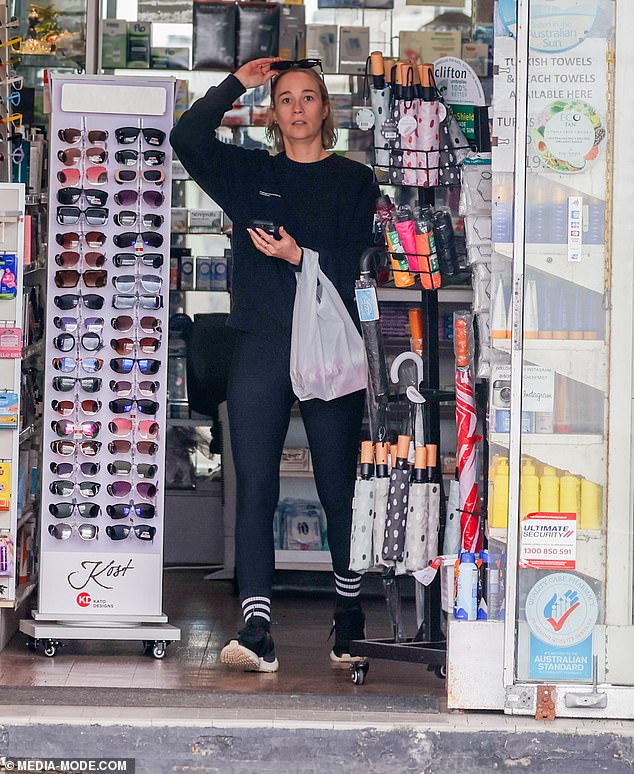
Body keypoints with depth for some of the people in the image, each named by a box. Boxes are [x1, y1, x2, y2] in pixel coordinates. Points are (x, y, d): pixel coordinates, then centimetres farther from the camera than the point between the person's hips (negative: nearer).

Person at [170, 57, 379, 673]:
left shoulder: (354, 181, 8)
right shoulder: (249, 174, 14)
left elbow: (354, 266, -2)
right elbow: (187, 138, 1)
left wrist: (300, 256, -17)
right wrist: (237, 83, 0)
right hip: (260, 346, 2)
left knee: (340, 490, 3)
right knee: (255, 490, -5)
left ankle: (349, 621, 17)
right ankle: (256, 633, -7)